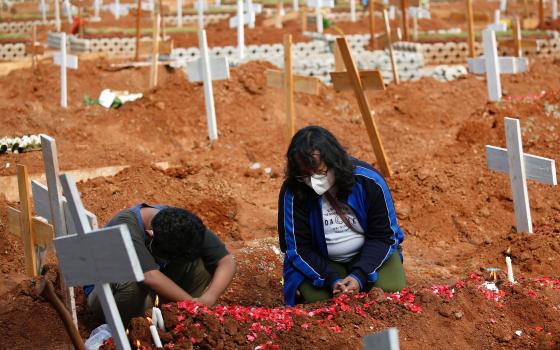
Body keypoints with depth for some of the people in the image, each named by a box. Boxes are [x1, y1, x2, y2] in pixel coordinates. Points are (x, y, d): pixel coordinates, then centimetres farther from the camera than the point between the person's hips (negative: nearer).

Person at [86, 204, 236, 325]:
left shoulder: (183, 223, -18)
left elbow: (227, 261, -19)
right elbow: (150, 276, -45)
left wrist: (208, 300, -35)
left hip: (156, 291, 4)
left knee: (204, 263, -19)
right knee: (131, 277, -40)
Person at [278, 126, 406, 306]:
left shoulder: (369, 182, -20)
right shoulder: (292, 192, -21)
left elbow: (384, 235, -11)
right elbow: (298, 248, -13)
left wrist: (360, 276, -25)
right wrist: (332, 280, -27)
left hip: (368, 254, 1)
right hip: (319, 262, -1)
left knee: (392, 291, -21)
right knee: (317, 299, -27)